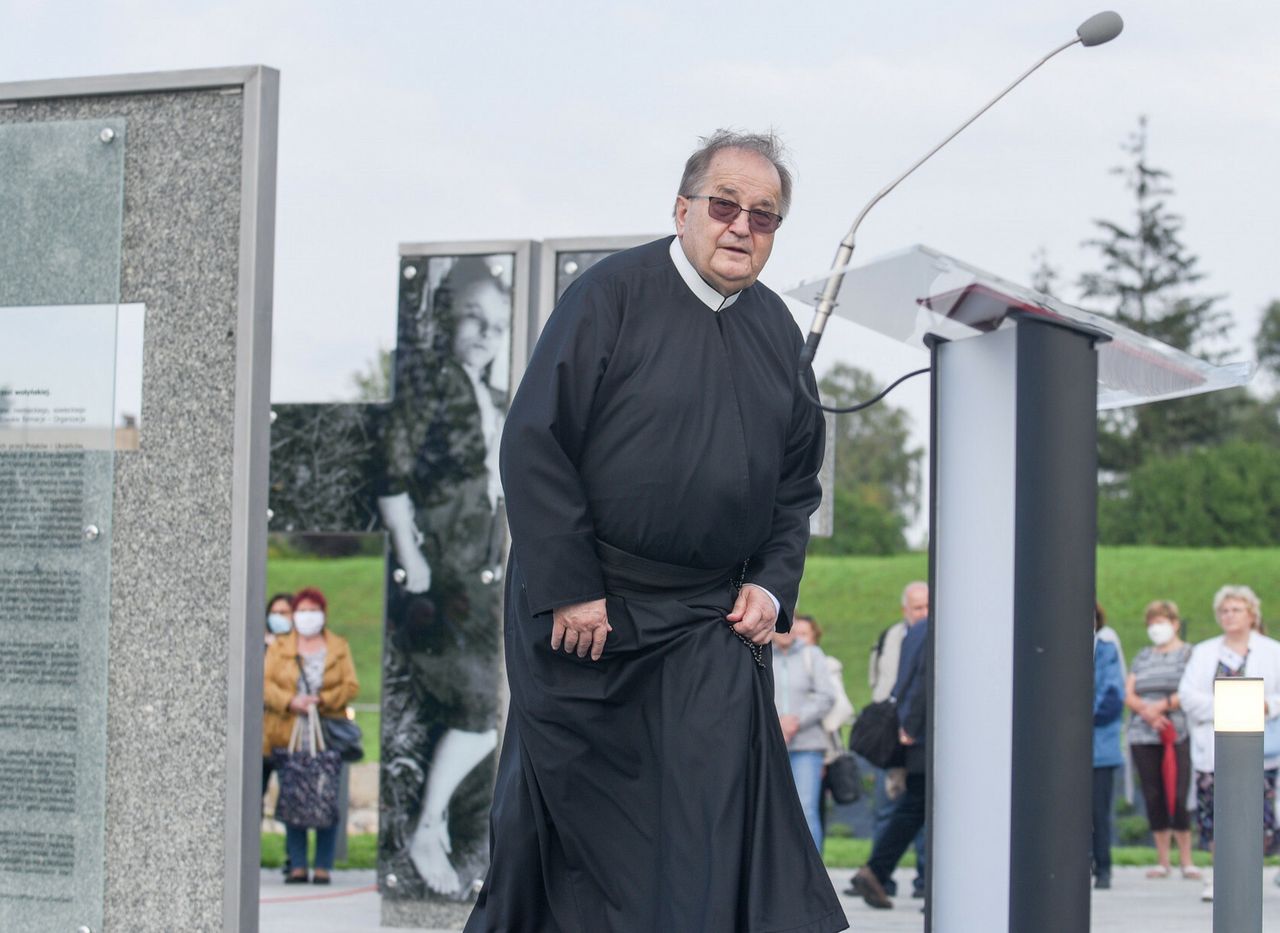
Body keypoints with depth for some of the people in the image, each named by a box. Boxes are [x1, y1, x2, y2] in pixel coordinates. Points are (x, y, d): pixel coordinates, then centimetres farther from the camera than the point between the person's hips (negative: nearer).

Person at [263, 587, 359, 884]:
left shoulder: (339, 648, 12)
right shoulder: (279, 647, 12)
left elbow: (351, 686, 4)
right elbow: (266, 683, 2)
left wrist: (323, 700, -12)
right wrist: (290, 701, -14)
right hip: (288, 734, 1)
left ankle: (323, 867, -2)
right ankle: (297, 866, 4)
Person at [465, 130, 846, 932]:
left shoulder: (777, 331, 8)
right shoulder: (612, 296, -9)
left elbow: (799, 479, 18)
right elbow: (534, 445, -12)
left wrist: (772, 582, 3)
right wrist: (570, 589, -15)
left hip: (714, 622, 4)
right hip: (586, 612, -4)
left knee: (723, 805, -6)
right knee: (564, 802, 6)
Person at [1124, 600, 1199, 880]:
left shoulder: (1189, 654, 4)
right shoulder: (1142, 657, 18)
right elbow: (1128, 694, 10)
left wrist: (1162, 706, -16)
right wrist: (1146, 711, -9)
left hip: (1178, 735, -4)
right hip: (1143, 737, 4)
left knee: (1178, 796, -9)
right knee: (1153, 798, 3)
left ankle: (1186, 860, 0)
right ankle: (1162, 861, 9)